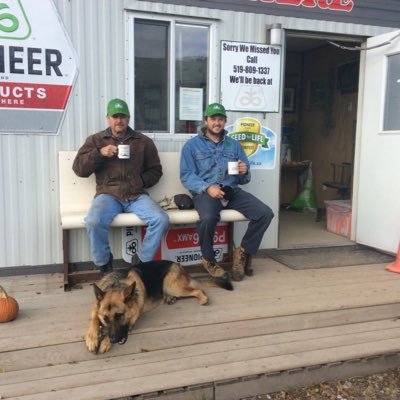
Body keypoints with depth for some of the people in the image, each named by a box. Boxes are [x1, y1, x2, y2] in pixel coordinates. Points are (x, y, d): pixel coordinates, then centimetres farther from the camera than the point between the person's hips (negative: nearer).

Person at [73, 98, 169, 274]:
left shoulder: (144, 141, 15)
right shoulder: (95, 140, 13)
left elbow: (155, 170, 19)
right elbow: (78, 168, 6)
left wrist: (141, 181, 0)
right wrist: (99, 153, -10)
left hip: (137, 195, 2)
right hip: (108, 194, -1)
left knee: (161, 219, -25)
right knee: (94, 222, -32)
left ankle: (142, 261, -1)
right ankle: (103, 264, -3)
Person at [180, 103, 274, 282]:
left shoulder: (234, 145, 19)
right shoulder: (192, 145, 7)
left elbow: (243, 179, 17)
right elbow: (186, 175, -4)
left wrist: (244, 173, -8)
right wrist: (207, 187, -21)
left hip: (232, 190, 4)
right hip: (205, 191, -4)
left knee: (265, 213, -18)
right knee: (208, 218, -37)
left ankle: (243, 252, 3)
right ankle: (208, 259, -7)